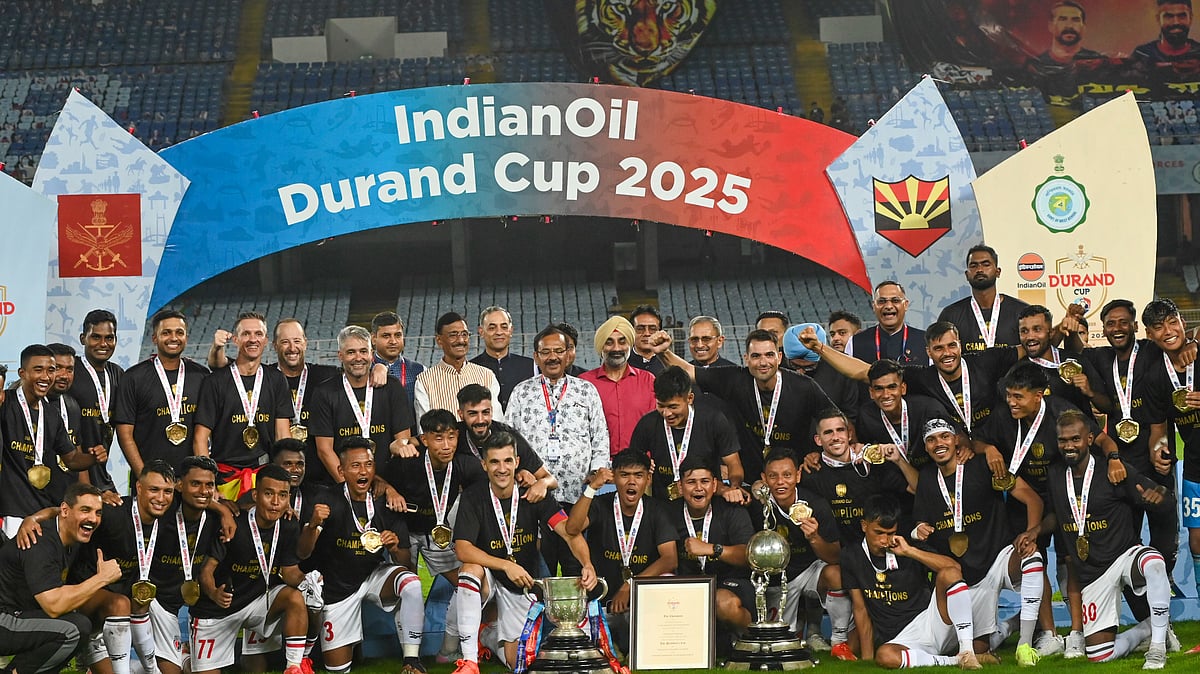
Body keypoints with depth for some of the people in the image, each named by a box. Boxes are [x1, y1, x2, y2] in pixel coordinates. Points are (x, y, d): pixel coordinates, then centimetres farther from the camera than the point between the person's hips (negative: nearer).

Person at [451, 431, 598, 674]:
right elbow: (463, 549, -22)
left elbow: (569, 532, -22)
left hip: (521, 585, 1)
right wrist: (506, 565, -34)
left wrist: (587, 565, -41)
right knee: (472, 569, -37)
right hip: (488, 580, -1)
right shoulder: (474, 498, -13)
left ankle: (489, 638, 30)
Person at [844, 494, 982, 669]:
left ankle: (967, 651, -27)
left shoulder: (906, 550, 2)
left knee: (948, 574, -25)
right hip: (901, 640, 0)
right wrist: (867, 658, 4)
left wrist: (910, 551, -15)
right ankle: (954, 661, -23)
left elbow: (954, 568, -12)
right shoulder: (852, 557, 6)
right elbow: (860, 609, 8)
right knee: (885, 656, -38)